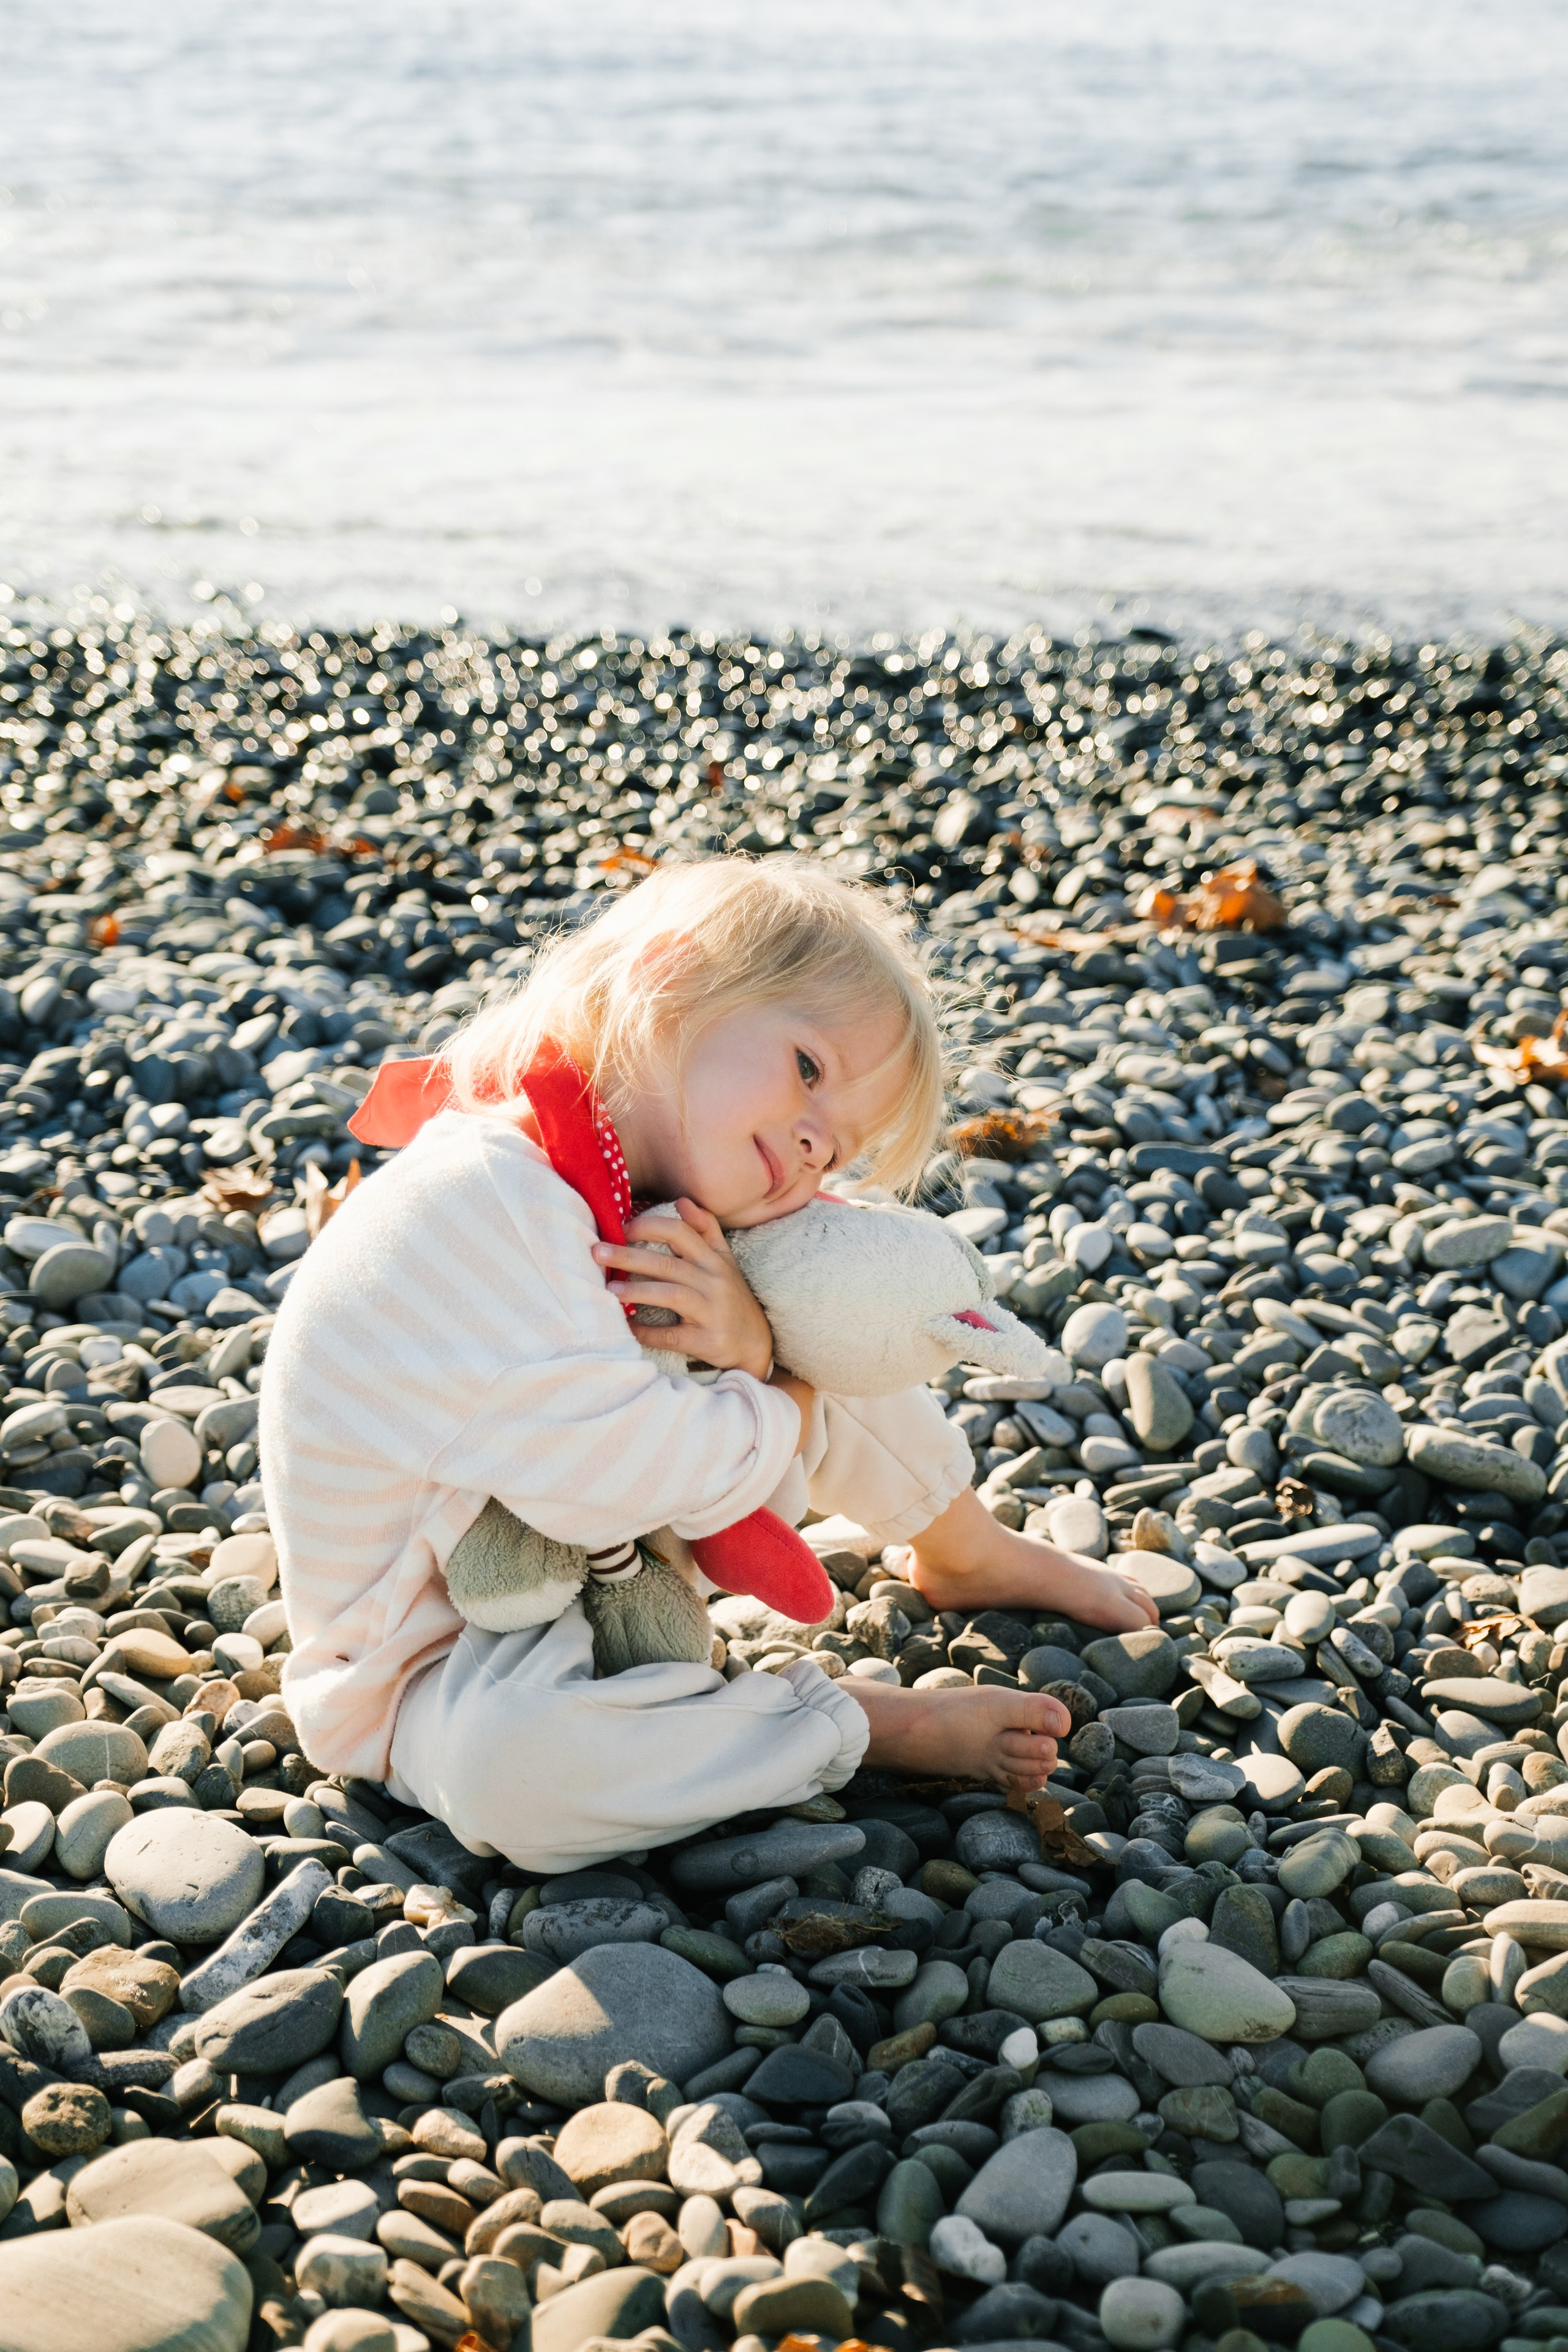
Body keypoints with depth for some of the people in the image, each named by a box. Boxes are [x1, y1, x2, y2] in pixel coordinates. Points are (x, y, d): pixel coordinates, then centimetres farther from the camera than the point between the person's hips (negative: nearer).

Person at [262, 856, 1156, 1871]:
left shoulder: (657, 1199, -5)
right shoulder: (483, 1202, -33)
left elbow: (821, 1402, -2)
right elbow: (625, 1478, -37)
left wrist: (758, 1351, -26)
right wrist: (784, 1398, -18)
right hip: (449, 1665, -8)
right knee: (507, 1759, -41)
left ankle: (973, 1557, 28)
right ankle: (882, 1722, -22)